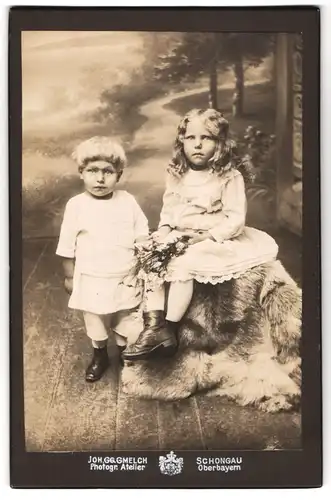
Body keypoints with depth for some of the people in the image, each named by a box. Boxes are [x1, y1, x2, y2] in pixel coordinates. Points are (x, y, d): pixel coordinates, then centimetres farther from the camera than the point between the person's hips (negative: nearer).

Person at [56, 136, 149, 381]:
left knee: (127, 322, 18)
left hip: (125, 279, 1)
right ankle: (100, 356, 44)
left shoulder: (128, 201, -10)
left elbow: (142, 238, -1)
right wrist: (69, 276, 0)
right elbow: (67, 246, -5)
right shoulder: (76, 205, -14)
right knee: (95, 323, 19)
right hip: (92, 281, -1)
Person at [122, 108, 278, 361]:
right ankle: (154, 325, -24)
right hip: (178, 238, 6)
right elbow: (169, 209, 13)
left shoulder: (230, 177, -8)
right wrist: (165, 230, -9)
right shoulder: (177, 175, 9)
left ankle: (169, 329, -21)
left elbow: (235, 220, -12)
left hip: (215, 241, -6)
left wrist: (204, 237, -22)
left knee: (183, 264, -31)